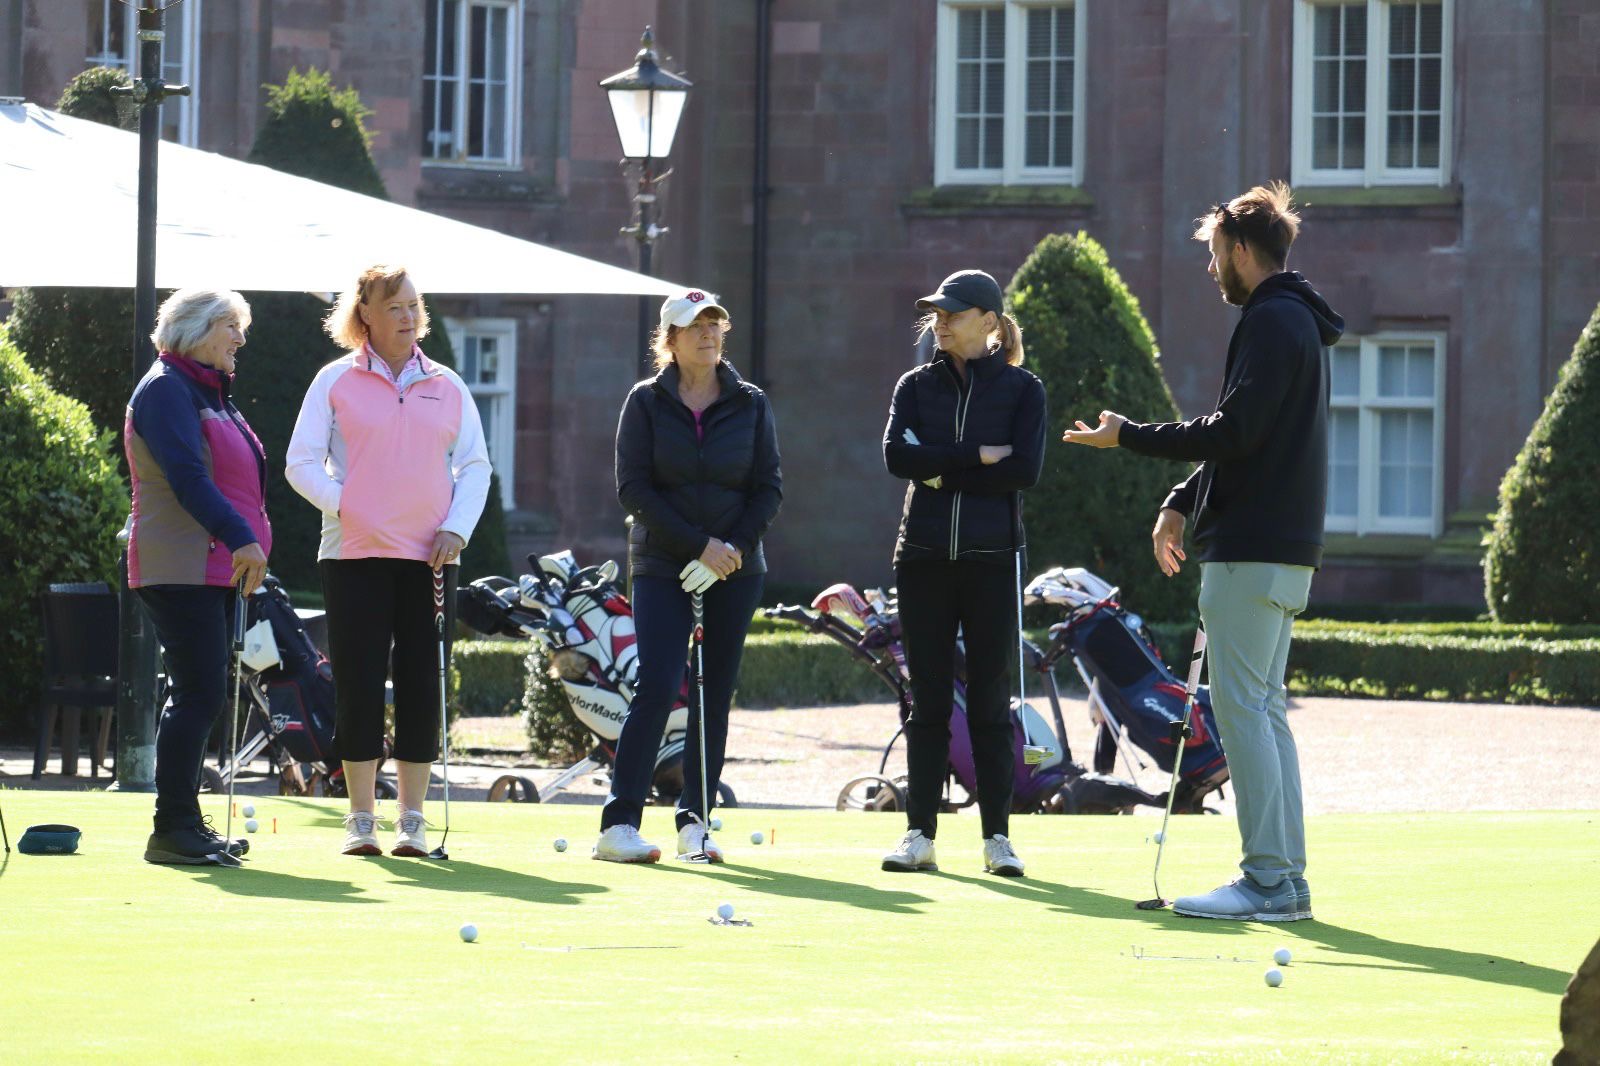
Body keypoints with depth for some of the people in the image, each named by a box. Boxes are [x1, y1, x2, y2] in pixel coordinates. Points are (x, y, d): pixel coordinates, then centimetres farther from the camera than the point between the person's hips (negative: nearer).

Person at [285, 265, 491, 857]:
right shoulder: (336, 381, 4)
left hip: (429, 557, 2)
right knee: (359, 685, -3)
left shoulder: (446, 387, 11)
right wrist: (345, 507, -11)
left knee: (423, 686, 1)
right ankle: (361, 819, 4)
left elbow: (475, 465, 13)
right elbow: (301, 462, 2)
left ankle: (412, 819, 7)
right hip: (354, 556, -2)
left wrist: (456, 528, -2)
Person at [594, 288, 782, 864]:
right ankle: (619, 823, -15)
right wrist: (698, 545, -12)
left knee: (716, 696, 3)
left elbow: (769, 488, 6)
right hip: (661, 567, -3)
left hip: (734, 570, 3)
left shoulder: (750, 404, 7)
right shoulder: (646, 402, 1)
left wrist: (735, 546, -10)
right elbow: (633, 488, -5)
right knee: (657, 686, -14)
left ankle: (694, 821, 10)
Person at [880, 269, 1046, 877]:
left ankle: (997, 837, 4)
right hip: (925, 557, 2)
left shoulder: (1022, 389, 4)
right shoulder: (916, 386, 10)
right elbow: (897, 456, -7)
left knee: (990, 701, 0)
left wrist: (941, 472, -9)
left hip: (992, 559, -2)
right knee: (927, 701, 3)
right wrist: (978, 455, -12)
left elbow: (1025, 470, -10)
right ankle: (920, 834, 6)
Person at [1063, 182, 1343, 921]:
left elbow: (1233, 431, -19)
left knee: (1241, 706, -10)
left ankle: (1268, 880, -13)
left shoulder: (1273, 323, -12)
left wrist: (1128, 437, -10)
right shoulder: (1294, 320, 20)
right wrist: (1183, 502, 14)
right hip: (1283, 547, 10)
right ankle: (1286, 878, 11)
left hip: (1253, 550, -10)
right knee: (1263, 707, 11)